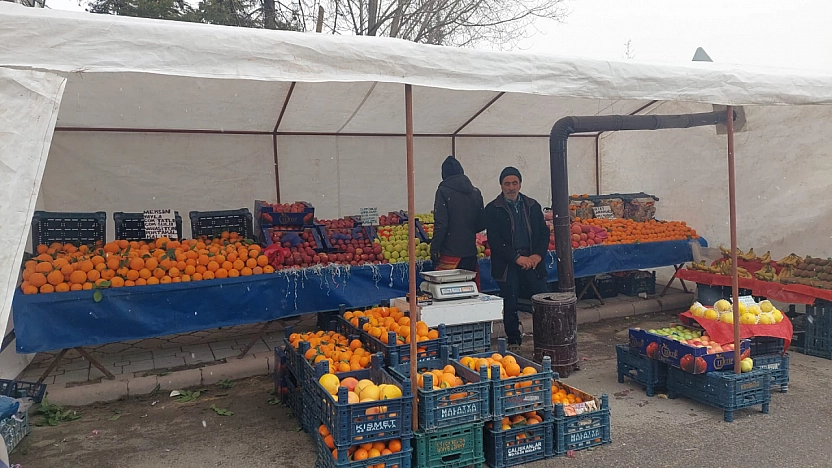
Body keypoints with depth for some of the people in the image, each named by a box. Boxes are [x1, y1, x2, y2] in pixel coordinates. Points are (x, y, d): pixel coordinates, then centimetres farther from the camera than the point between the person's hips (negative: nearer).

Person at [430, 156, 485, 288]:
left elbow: (441, 224, -13)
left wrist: (434, 250, -8)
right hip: (471, 252, 5)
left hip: (450, 253, -5)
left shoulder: (444, 191, -7)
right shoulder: (475, 192, 8)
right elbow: (482, 223, 12)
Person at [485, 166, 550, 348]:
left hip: (532, 261, 3)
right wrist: (517, 258, -14)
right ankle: (513, 341, 17)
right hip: (507, 265, -2)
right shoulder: (493, 209, 0)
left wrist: (538, 255, -6)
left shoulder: (532, 206, 12)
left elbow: (544, 232, 11)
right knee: (510, 305, 2)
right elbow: (494, 240, -7)